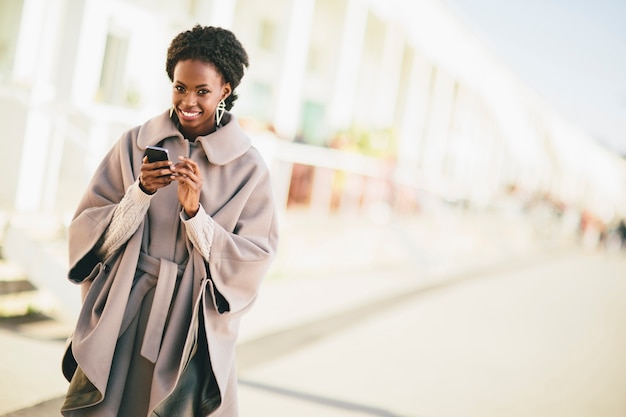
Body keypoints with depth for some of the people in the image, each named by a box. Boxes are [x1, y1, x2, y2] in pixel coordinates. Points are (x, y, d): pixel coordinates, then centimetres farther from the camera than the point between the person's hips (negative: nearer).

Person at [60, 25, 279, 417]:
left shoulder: (248, 167, -3)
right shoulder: (136, 144, 2)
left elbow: (255, 263, -6)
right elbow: (88, 231, 0)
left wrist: (195, 213, -18)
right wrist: (140, 192, -16)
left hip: (192, 328, -1)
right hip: (121, 315, 2)